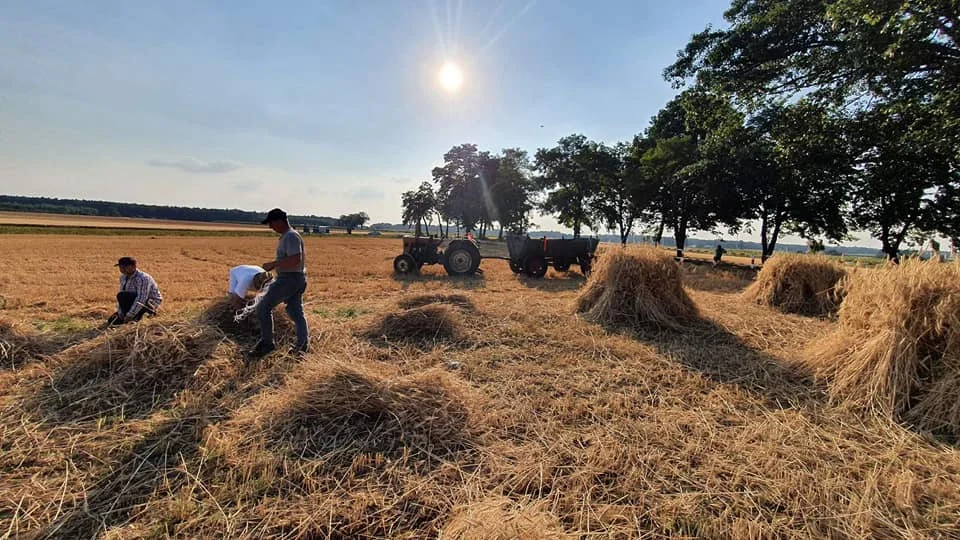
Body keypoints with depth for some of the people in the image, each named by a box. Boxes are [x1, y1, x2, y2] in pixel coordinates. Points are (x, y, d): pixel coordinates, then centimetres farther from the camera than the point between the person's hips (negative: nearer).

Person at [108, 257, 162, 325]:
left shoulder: (142, 278, -27)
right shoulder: (123, 277, 2)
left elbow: (141, 299, -31)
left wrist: (129, 316, -29)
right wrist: (119, 313, 0)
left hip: (149, 302, -9)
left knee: (122, 296, -28)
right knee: (112, 321, 3)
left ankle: (135, 317, -13)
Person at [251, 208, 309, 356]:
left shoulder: (291, 236, -16)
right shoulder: (286, 236, 17)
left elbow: (295, 260, -27)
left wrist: (273, 264, -20)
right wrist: (274, 265, 16)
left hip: (289, 278, -10)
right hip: (297, 279, 10)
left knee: (263, 307, -3)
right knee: (296, 312, 12)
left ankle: (267, 342, 5)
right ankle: (302, 345, 18)